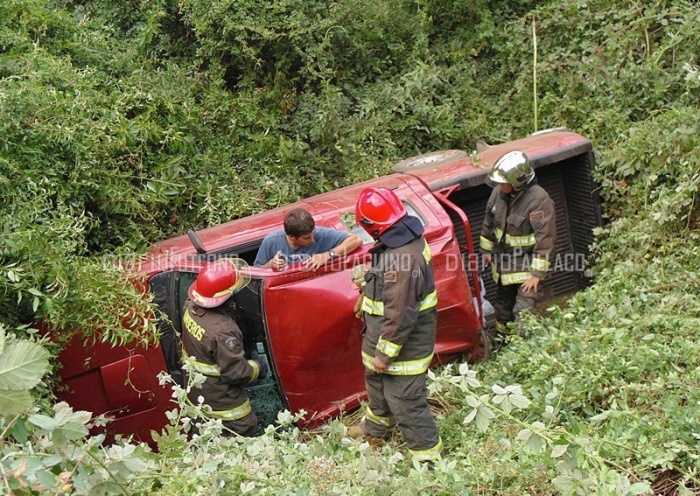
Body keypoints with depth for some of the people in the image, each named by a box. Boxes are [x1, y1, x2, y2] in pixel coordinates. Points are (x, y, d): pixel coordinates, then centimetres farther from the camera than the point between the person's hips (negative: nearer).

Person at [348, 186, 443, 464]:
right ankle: (376, 428, 54)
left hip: (404, 345, -11)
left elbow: (400, 315, -30)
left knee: (406, 402, 2)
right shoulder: (407, 236, -2)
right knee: (378, 382, 30)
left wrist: (384, 352, -21)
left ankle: (429, 458, 18)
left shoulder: (402, 258, -34)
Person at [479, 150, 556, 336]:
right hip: (502, 263, 7)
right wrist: (487, 250, 19)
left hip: (526, 266, -7)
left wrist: (537, 273, -20)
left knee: (524, 313, -12)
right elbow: (489, 222, 11)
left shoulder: (539, 199, -26)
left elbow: (546, 238, -22)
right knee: (503, 308, 22)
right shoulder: (498, 192, -6)